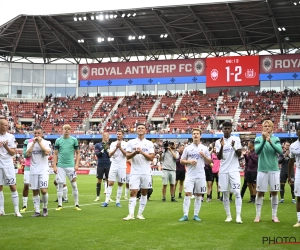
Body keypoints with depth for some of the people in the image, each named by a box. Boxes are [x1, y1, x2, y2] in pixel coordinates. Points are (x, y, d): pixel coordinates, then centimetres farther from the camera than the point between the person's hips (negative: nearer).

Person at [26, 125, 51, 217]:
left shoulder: (47, 142, 1)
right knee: (35, 191, 4)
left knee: (44, 190, -12)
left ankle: (45, 208, 11)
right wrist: (33, 143, -10)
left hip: (43, 170, -3)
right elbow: (28, 154, -7)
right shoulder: (30, 143, 9)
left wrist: (40, 142, -12)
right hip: (33, 171, 3)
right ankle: (37, 211, 11)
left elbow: (47, 152, -18)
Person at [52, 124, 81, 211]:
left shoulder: (74, 140, 3)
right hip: (60, 166, 1)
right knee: (60, 185, 2)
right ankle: (60, 205, 10)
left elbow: (78, 153, 6)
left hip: (71, 166, -1)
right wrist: (54, 166, 0)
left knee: (74, 185, 1)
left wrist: (77, 164, -3)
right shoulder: (58, 140, 5)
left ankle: (76, 204, 10)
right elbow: (55, 154, 7)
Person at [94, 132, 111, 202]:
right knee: (99, 181, 2)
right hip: (100, 165, -1)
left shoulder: (110, 145, 7)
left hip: (108, 165, 1)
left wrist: (107, 149, -16)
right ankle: (98, 196, 8)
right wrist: (103, 150, -19)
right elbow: (97, 154, -6)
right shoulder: (98, 145, 5)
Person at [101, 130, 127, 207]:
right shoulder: (113, 144, 7)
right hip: (114, 165, 1)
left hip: (122, 167, -1)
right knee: (110, 183, -6)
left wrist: (120, 147, -16)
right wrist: (116, 148, -16)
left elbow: (126, 154, -10)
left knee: (120, 184, 4)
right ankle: (106, 201, -7)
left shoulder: (125, 144, 2)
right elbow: (110, 155, -3)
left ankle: (118, 201, 12)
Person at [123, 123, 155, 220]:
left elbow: (151, 158, -2)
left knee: (144, 192, 4)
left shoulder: (149, 143, 6)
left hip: (146, 172, 1)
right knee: (133, 192, -8)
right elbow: (127, 156, 1)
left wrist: (142, 152, -15)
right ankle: (131, 214, -10)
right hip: (135, 172, -1)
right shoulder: (131, 142, 6)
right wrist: (135, 152, -17)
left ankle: (140, 213, 11)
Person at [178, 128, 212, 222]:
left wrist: (204, 156, -9)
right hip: (190, 175, -1)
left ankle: (196, 215, 12)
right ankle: (185, 215, -7)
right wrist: (189, 162, -10)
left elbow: (209, 162, 8)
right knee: (187, 194, -9)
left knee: (198, 195, 4)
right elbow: (181, 160, 8)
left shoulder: (204, 148, 7)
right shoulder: (188, 148, 6)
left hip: (200, 175, 1)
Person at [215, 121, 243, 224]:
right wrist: (222, 146, -19)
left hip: (234, 170, -2)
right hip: (223, 171, 2)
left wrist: (234, 147, -21)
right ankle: (228, 216, 13)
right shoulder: (218, 142, 5)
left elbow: (239, 154, -3)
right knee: (225, 193, 4)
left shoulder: (236, 139, 3)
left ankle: (238, 216, -11)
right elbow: (219, 157, -4)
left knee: (237, 192, -11)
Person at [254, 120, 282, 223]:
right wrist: (264, 140, -26)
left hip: (274, 169, 1)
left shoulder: (276, 139, 4)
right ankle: (258, 215, 10)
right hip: (262, 170, -1)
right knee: (260, 192, 2)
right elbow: (257, 151, -13)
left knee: (274, 192, 5)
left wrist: (270, 141, -25)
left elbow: (280, 151, -12)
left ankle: (274, 215, 14)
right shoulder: (258, 139, 3)